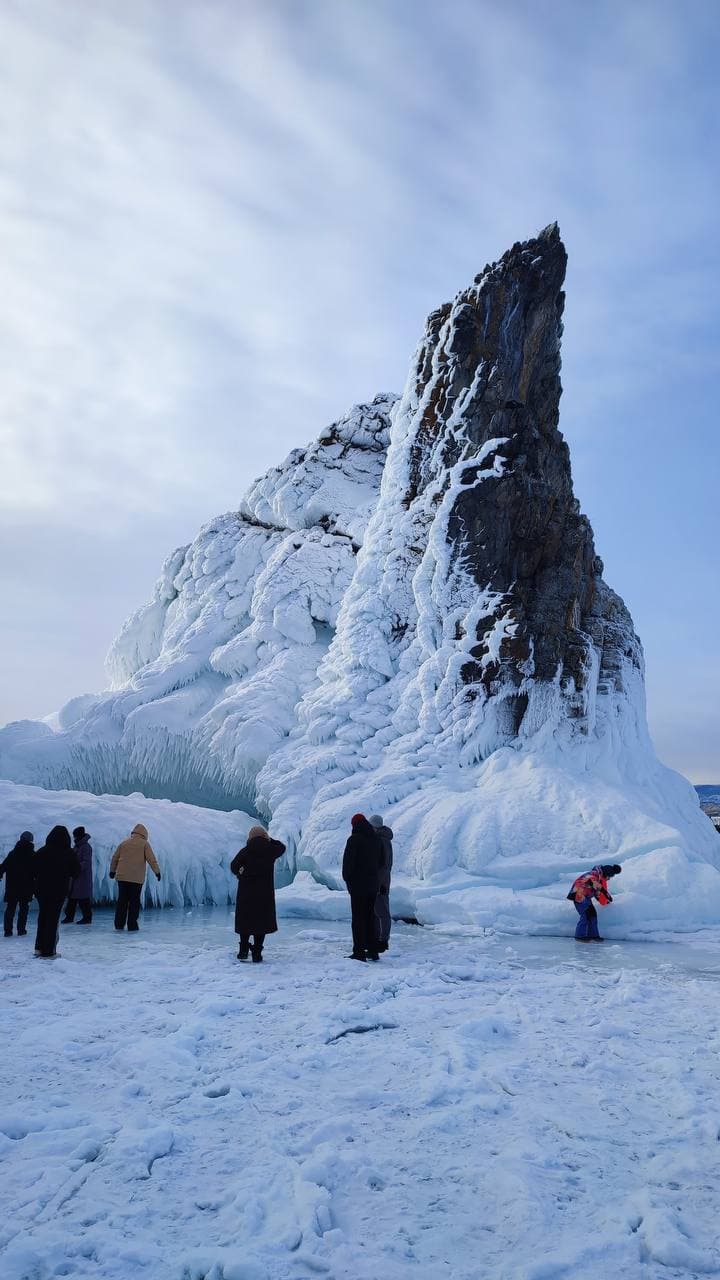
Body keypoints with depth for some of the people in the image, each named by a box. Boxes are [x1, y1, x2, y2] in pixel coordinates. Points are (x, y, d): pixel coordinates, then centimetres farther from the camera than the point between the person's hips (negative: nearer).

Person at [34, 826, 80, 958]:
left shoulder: (41, 852, -3)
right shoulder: (69, 853, -10)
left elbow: (34, 871, 0)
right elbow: (76, 872, -3)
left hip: (41, 889, 3)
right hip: (59, 891, -3)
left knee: (43, 917, 18)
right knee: (53, 919, 3)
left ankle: (39, 947, 23)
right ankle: (48, 952, 4)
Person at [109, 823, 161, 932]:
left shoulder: (124, 843, 13)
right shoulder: (144, 844, 1)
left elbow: (115, 858, 18)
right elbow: (151, 859, -5)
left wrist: (112, 871, 31)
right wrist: (157, 871, 2)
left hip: (122, 876, 4)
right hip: (136, 878, -4)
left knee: (122, 901, 10)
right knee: (134, 902, 1)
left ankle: (119, 925, 10)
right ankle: (132, 926, 0)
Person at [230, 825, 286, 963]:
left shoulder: (245, 851, -6)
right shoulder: (270, 850, -3)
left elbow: (234, 866, -6)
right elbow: (282, 847, 18)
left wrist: (241, 874, 8)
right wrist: (269, 840, 15)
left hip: (246, 891, 0)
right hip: (265, 893, 0)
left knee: (245, 920, 14)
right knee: (261, 921, 7)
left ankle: (243, 950, 16)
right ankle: (257, 953, 3)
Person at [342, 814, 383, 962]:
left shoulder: (354, 840, -14)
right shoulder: (376, 840, 8)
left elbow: (348, 861, -14)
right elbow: (381, 862, 15)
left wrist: (347, 878, 0)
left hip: (358, 884, -7)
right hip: (373, 884, 7)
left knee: (358, 918, -3)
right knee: (371, 917, 13)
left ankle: (359, 951, -4)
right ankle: (373, 950, 16)